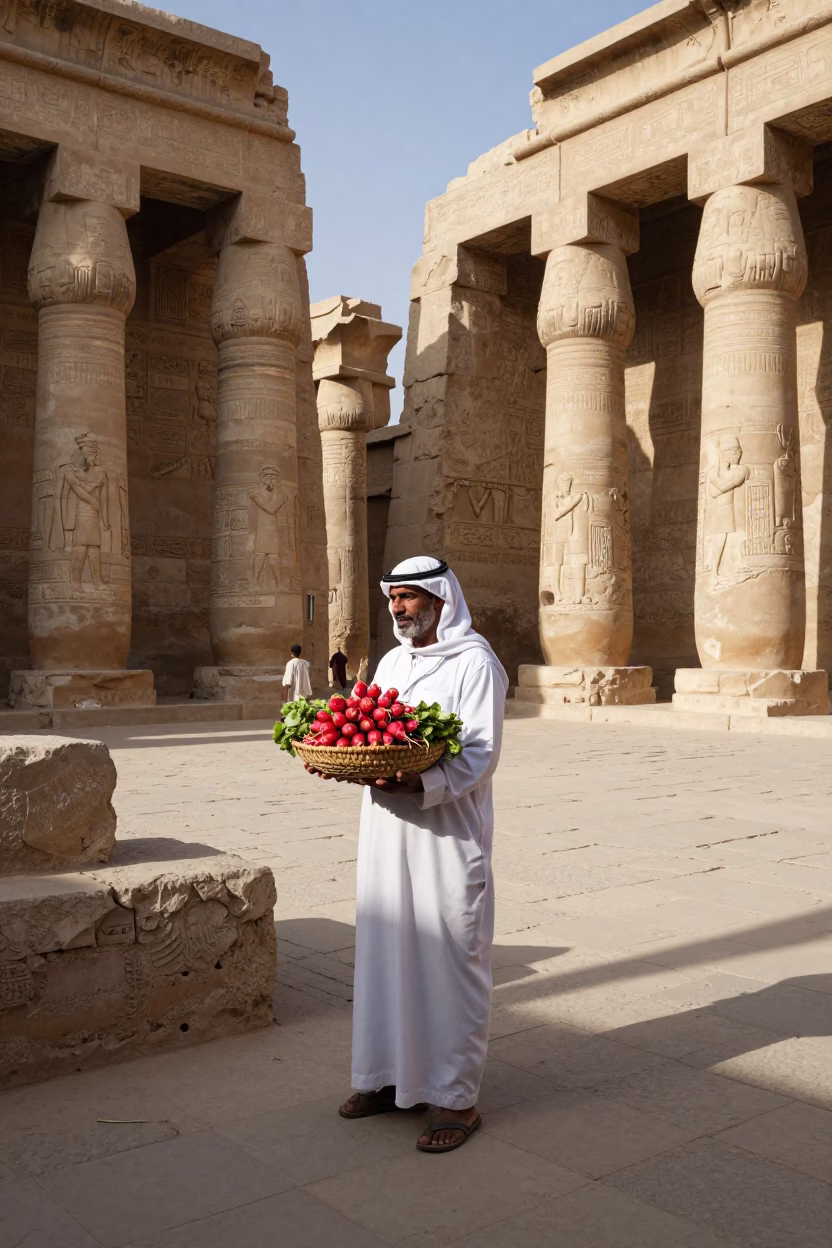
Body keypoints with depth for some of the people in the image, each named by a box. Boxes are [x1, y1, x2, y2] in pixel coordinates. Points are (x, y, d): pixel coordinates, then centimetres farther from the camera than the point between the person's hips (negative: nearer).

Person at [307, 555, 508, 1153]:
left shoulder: (475, 663, -8)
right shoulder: (393, 662, 15)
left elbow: (481, 755, -16)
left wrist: (418, 784, -31)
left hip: (449, 838, -7)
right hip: (388, 834, 7)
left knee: (450, 962, 1)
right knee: (388, 953, 13)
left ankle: (457, 1098, 13)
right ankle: (394, 1076, 28)